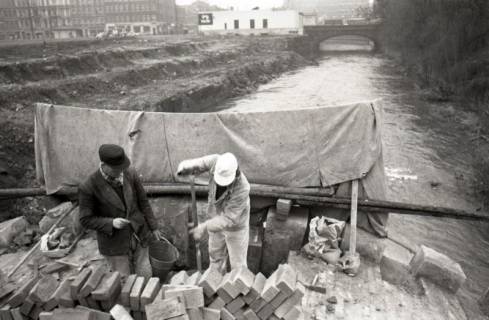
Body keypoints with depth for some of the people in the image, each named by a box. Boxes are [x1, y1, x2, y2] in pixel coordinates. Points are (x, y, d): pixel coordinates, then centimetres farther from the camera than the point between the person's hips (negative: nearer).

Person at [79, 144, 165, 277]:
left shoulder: (130, 174, -10)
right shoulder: (88, 187, -20)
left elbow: (143, 202, 1)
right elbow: (86, 220, -10)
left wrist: (153, 227, 5)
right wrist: (111, 223, -26)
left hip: (138, 236, 3)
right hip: (114, 244, -3)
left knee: (145, 276, 13)